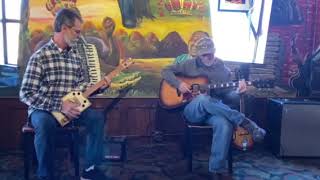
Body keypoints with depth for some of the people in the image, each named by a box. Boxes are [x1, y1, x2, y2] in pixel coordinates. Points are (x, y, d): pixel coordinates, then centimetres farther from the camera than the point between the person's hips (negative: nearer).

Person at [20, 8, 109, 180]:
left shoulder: (75, 55, 5)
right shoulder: (40, 56, -16)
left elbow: (79, 84, 13)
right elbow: (26, 94, -20)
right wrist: (59, 105, -26)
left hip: (69, 106, 6)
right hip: (43, 109, -5)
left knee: (97, 117, -15)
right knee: (46, 123, -37)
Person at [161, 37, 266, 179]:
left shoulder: (224, 70, 10)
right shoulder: (190, 65, 7)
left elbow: (228, 95, 6)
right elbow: (166, 71, 8)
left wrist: (238, 92, -17)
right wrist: (178, 84, -10)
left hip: (214, 111, 1)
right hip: (192, 111, -1)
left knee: (225, 124, -36)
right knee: (203, 99, -39)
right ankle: (244, 122, -29)